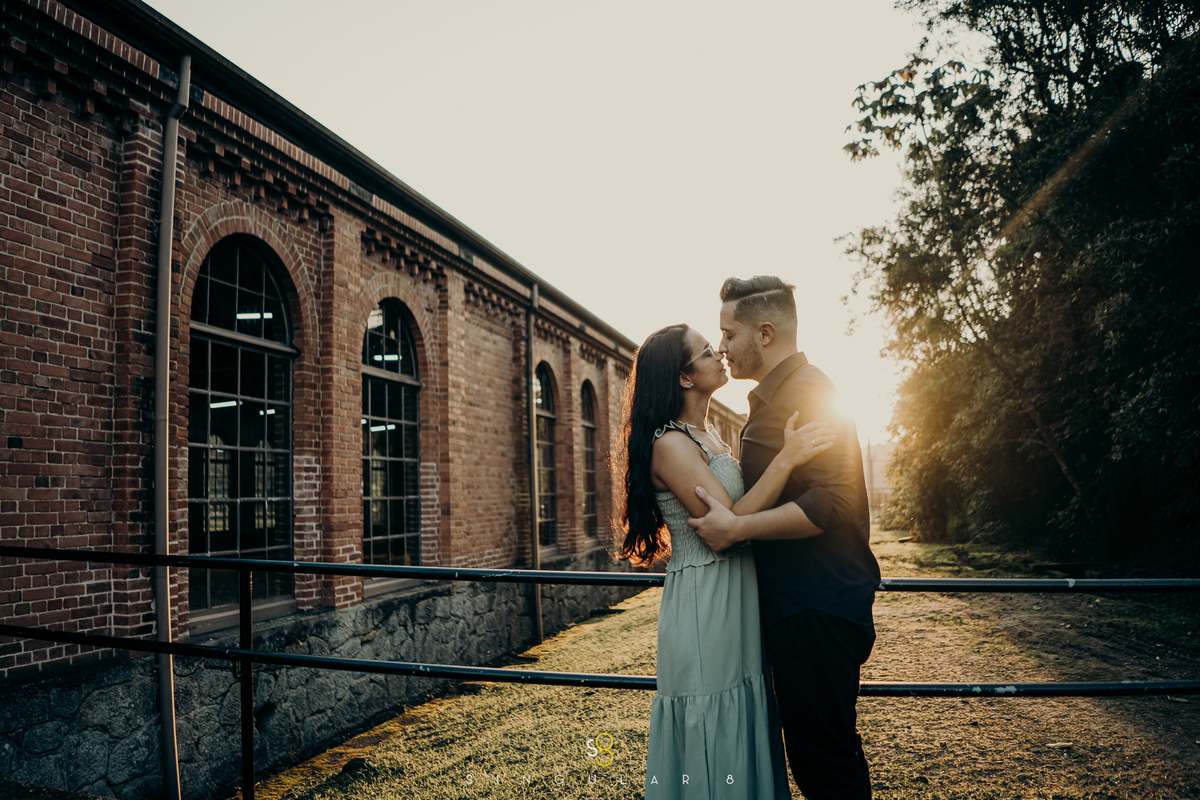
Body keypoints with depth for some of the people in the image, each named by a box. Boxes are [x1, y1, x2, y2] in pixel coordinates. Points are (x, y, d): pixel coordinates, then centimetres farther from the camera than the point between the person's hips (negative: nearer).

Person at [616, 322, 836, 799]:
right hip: (704, 611, -9)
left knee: (742, 737, 18)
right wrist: (786, 458, -24)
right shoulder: (670, 444, -17)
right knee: (711, 742, 2)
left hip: (733, 606, 9)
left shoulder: (707, 434, 13)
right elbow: (728, 524, -23)